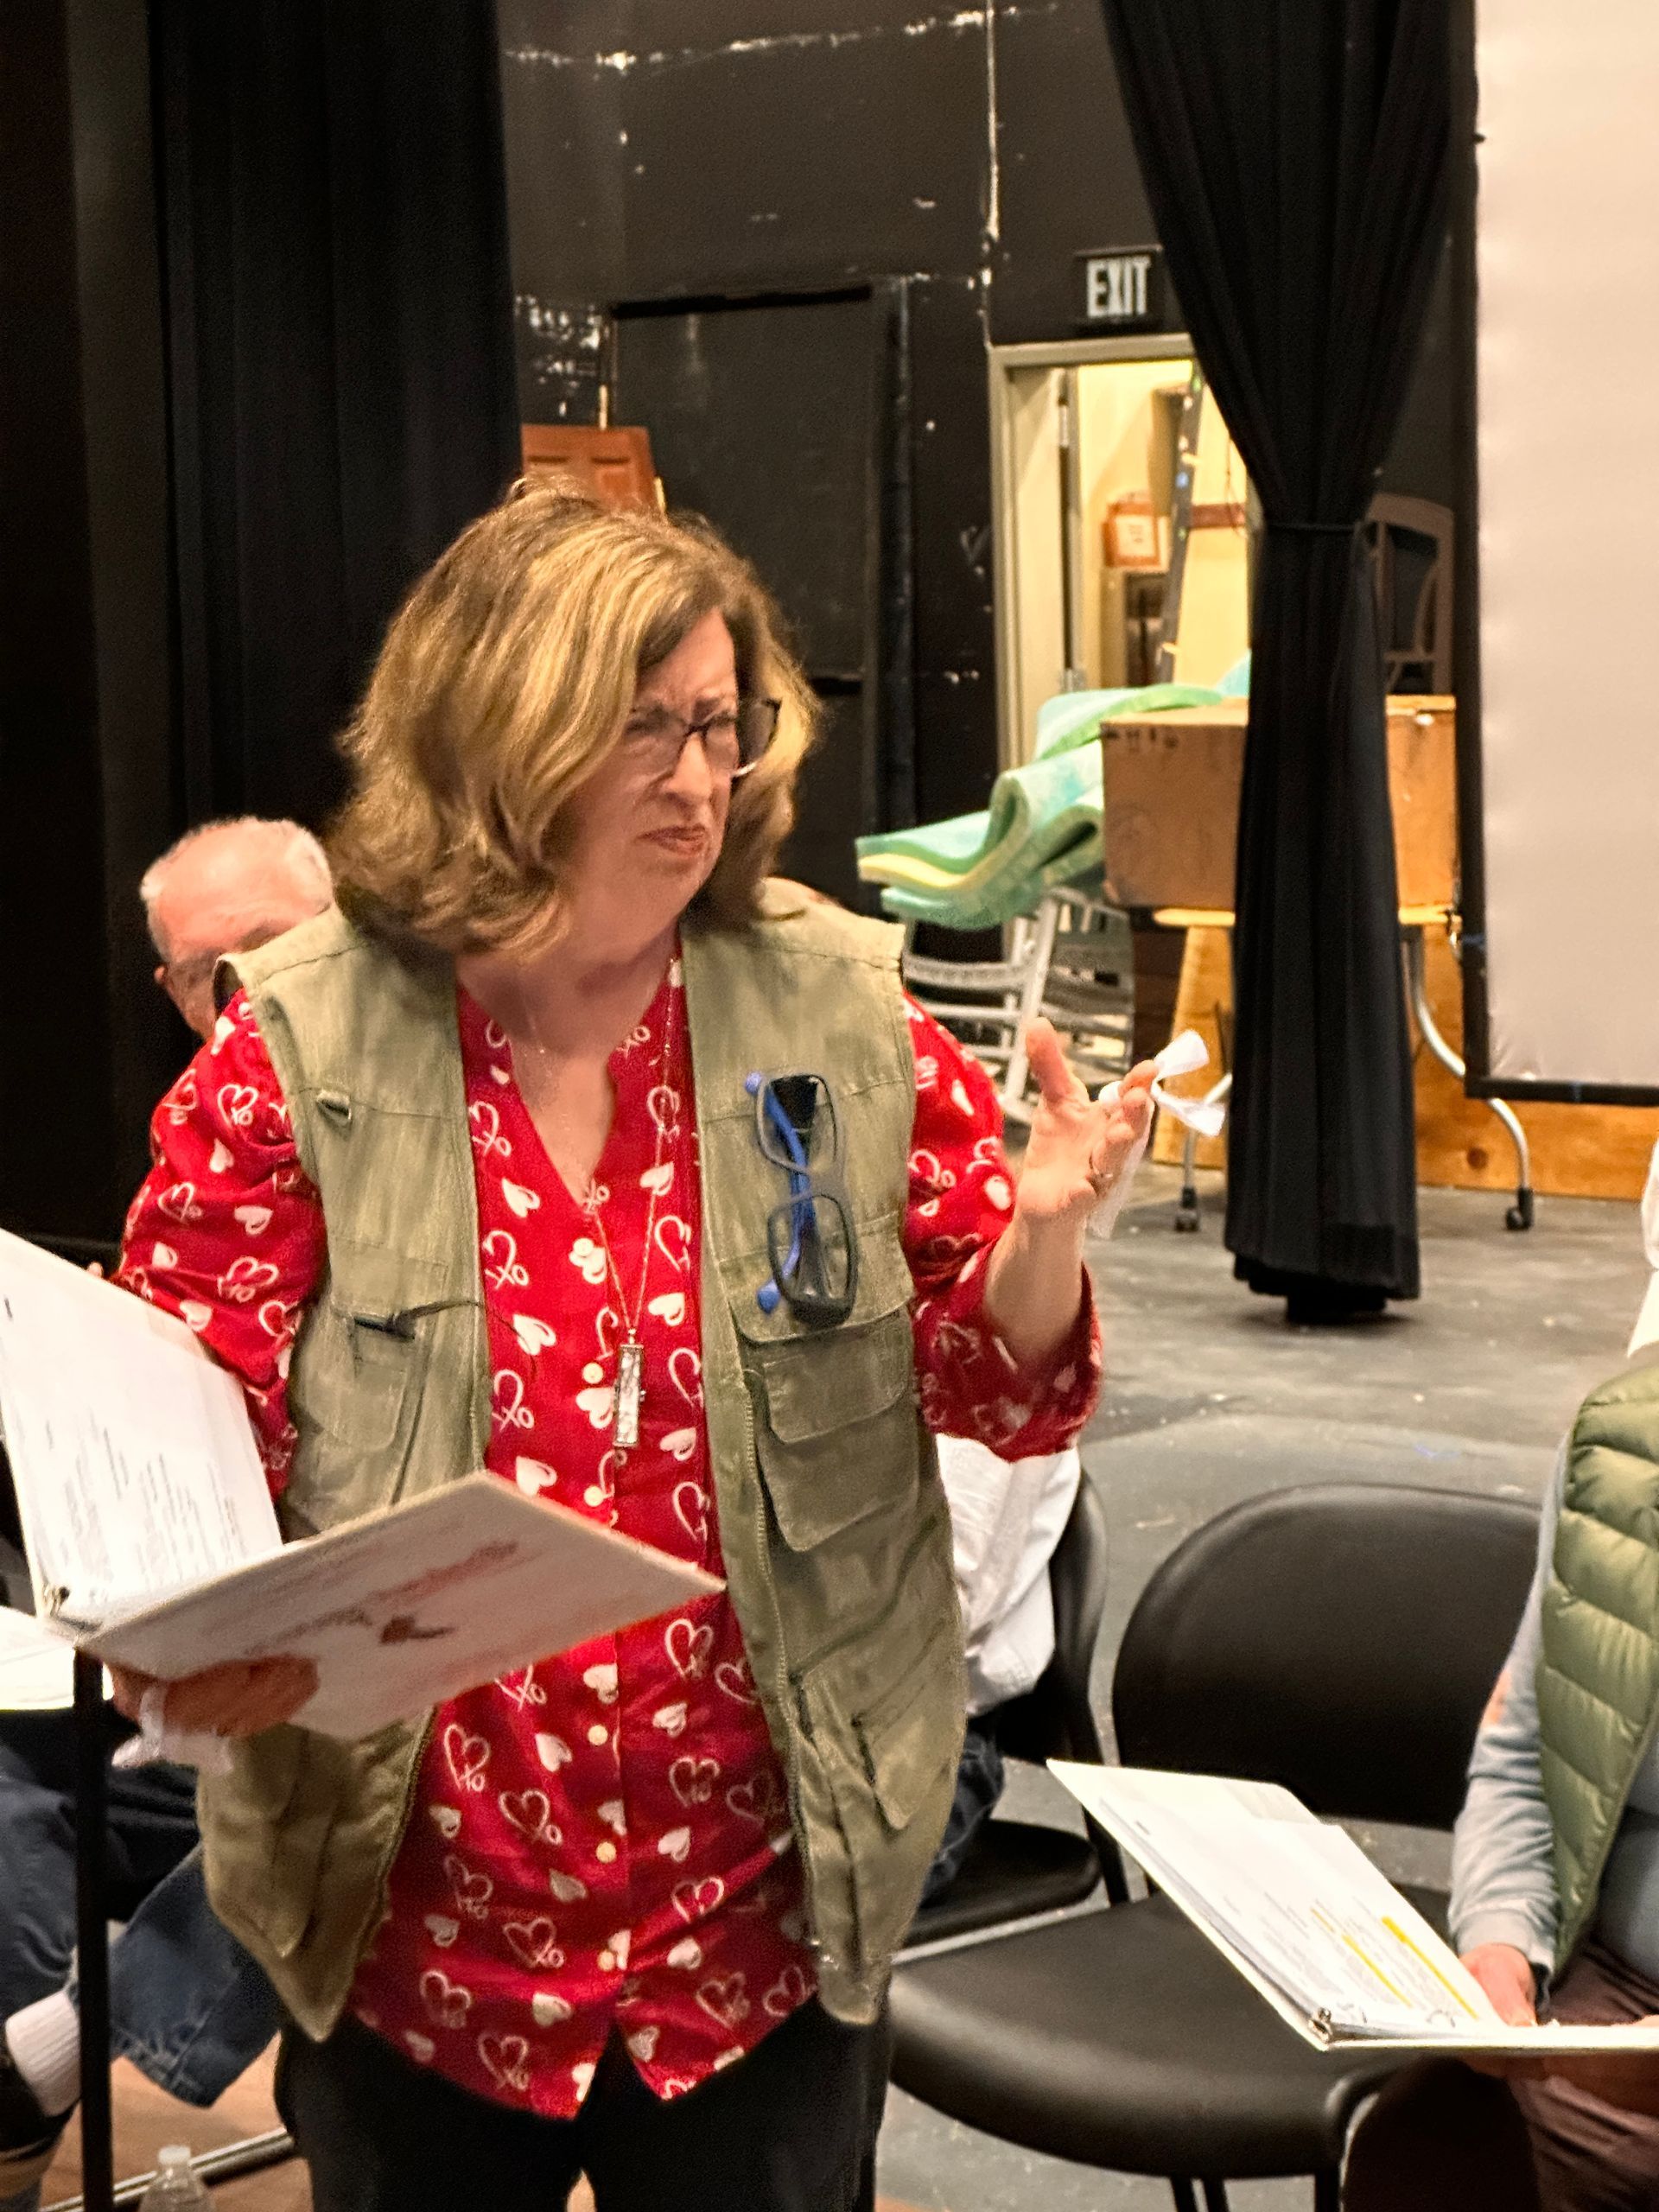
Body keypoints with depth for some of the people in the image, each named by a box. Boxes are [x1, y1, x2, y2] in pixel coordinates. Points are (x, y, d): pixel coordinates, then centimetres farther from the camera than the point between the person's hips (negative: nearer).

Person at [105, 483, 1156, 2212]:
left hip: (767, 1919, 1)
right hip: (411, 1923, -1)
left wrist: (1039, 1227, -18)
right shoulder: (300, 1050, -8)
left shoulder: (840, 1015, -2)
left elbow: (995, 1396, 3)